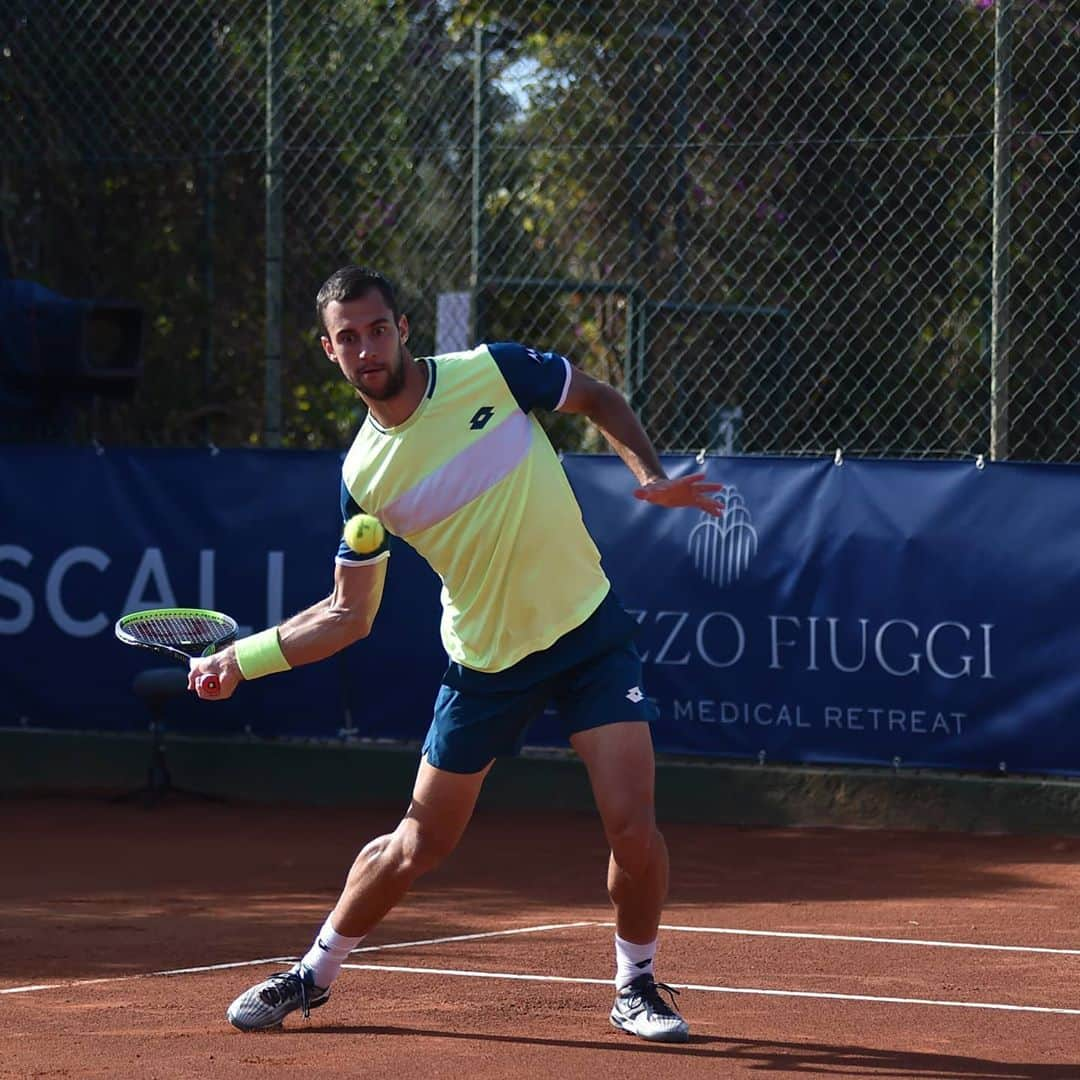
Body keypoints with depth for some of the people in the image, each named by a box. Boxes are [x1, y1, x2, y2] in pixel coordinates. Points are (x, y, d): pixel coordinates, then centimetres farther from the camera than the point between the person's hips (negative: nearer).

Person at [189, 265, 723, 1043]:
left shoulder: (494, 373, -13)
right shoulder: (364, 474, -7)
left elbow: (600, 399, 5)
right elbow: (349, 615, 3)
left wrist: (652, 475, -11)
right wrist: (240, 659, -5)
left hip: (589, 634, -1)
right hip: (485, 661, 1)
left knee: (634, 828, -14)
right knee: (418, 847, 9)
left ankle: (636, 987, 11)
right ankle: (313, 976, 32)